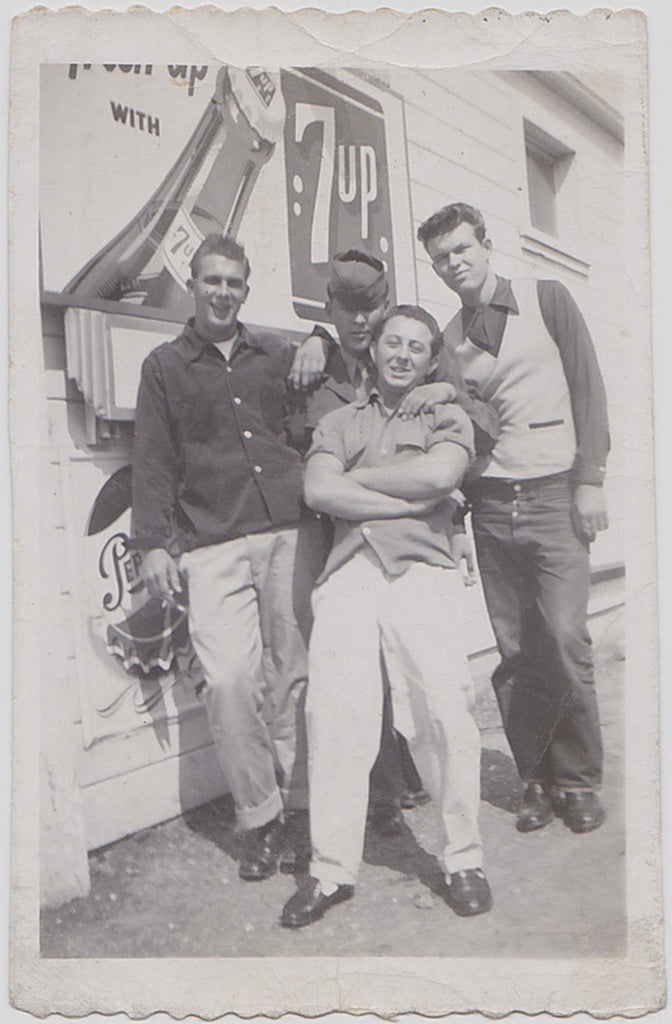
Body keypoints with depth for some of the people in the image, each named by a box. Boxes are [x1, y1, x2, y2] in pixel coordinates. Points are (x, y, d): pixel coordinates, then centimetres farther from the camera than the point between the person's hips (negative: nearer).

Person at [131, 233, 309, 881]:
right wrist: (154, 543, 1)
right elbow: (152, 462, 8)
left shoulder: (278, 357, 19)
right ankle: (259, 816, 5)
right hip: (213, 545, -2)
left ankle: (302, 801, 20)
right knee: (229, 679, -12)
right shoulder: (164, 366, 14)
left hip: (290, 534, 2)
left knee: (295, 675, 3)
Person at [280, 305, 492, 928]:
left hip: (421, 570, -1)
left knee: (446, 710, -11)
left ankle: (463, 859, 8)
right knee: (332, 714, -7)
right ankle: (331, 871, 5)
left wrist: (358, 478, 4)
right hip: (347, 574, 2)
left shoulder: (447, 418, 19)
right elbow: (319, 491, 4)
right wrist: (408, 499, -2)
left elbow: (439, 474, -4)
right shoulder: (337, 423, 23)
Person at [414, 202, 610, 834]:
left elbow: (588, 388, 2)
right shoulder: (445, 339, 14)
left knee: (565, 640, -9)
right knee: (515, 652, 2)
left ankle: (578, 780, 9)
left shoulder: (546, 300, 7)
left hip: (554, 496, -2)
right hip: (491, 505, 3)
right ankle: (537, 779, 16)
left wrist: (590, 479, -6)